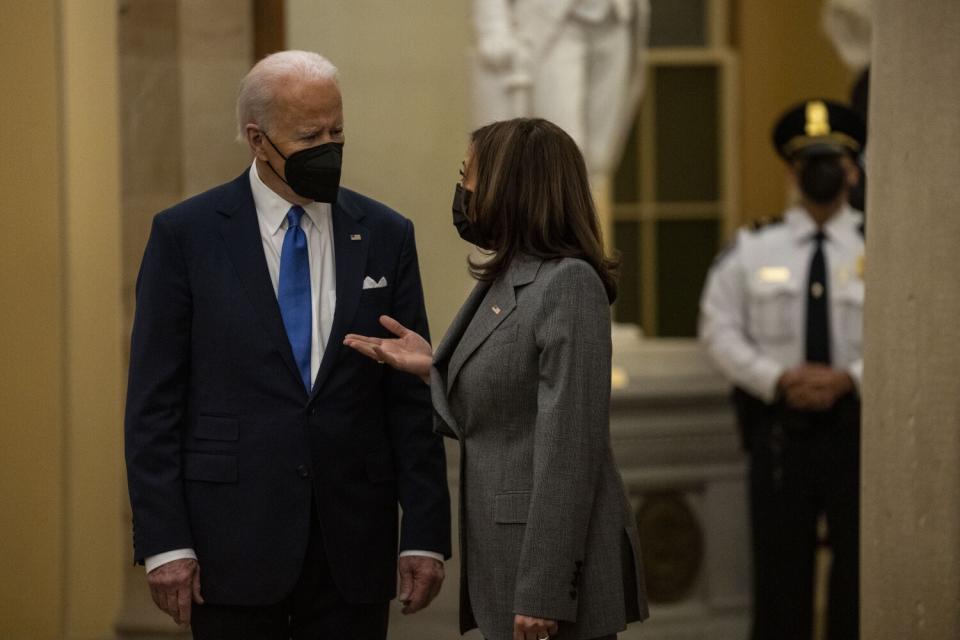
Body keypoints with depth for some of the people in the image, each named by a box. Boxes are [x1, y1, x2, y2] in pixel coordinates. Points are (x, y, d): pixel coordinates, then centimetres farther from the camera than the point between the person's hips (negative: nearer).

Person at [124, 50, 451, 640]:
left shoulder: (386, 236, 6)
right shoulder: (185, 235, 0)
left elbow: (412, 399, 6)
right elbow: (154, 403, -1)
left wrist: (426, 534, 0)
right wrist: (163, 542, -8)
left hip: (354, 544, 2)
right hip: (235, 541, -2)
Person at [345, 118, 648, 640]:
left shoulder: (568, 284, -14)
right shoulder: (503, 283, 13)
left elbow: (569, 447, -20)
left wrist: (543, 595, -22)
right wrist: (432, 370, 5)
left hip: (553, 563, -9)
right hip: (504, 562, 9)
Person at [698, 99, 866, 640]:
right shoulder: (753, 251, 6)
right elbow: (720, 328, 2)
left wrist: (848, 378, -16)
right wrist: (776, 379, -12)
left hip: (855, 425, 0)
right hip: (779, 428, 0)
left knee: (856, 568, 5)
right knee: (780, 572, 3)